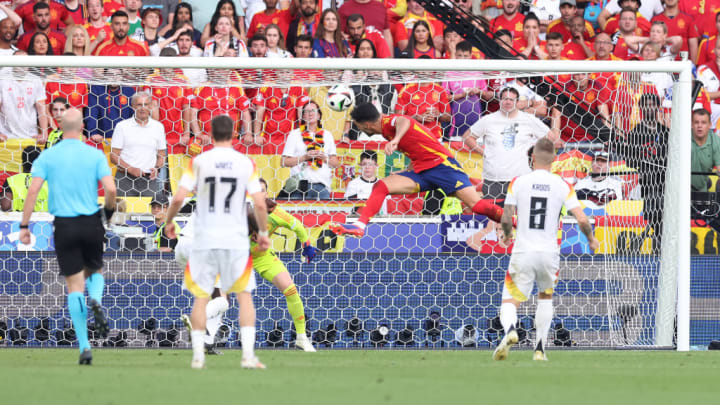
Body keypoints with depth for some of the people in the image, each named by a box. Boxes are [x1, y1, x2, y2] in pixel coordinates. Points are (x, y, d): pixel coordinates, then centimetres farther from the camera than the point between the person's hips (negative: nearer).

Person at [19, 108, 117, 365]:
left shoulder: (48, 156, -1)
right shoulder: (95, 155, -1)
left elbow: (33, 190, -7)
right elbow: (110, 189, -9)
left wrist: (24, 225, -3)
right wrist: (109, 212, 11)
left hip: (64, 225, 0)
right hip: (91, 223, 0)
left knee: (75, 286, 4)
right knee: (95, 271, 24)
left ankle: (84, 346, -2)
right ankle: (96, 300, -12)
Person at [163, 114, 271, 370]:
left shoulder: (199, 162, -2)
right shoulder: (246, 163, -1)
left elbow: (179, 198, -7)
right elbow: (260, 204, -6)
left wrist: (169, 221, 11)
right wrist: (263, 232, 9)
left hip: (204, 240, 0)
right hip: (236, 240, 0)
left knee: (201, 296, 10)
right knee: (244, 295, 7)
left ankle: (198, 355, 5)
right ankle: (248, 354, -4)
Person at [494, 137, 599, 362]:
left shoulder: (518, 182, -2)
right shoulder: (562, 186, -1)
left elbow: (506, 219, -4)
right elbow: (582, 220, -7)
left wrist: (506, 235, 18)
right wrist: (591, 240, 13)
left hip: (523, 253, -2)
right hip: (549, 253, 2)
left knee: (510, 301, 4)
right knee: (545, 296, 27)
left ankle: (509, 329, -30)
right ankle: (540, 348, 19)